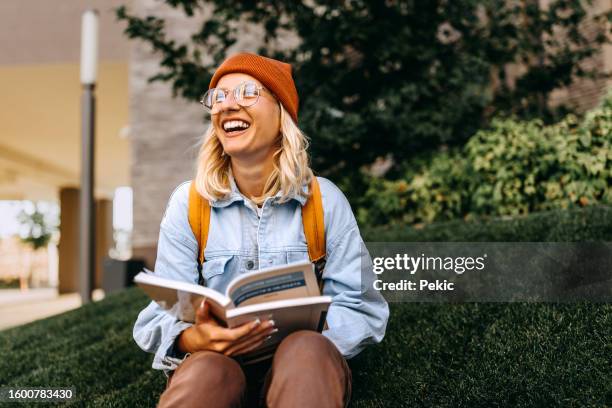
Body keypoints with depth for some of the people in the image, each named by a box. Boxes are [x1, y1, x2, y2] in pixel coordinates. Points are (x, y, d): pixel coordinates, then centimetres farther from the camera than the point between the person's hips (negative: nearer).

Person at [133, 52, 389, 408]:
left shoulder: (325, 200, -2)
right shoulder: (189, 202, -1)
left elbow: (363, 309, -3)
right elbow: (159, 318, -4)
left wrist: (306, 341, -23)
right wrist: (193, 339, -28)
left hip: (305, 366, 1)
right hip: (215, 363, 0)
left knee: (307, 350, -34)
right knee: (206, 371, -35)